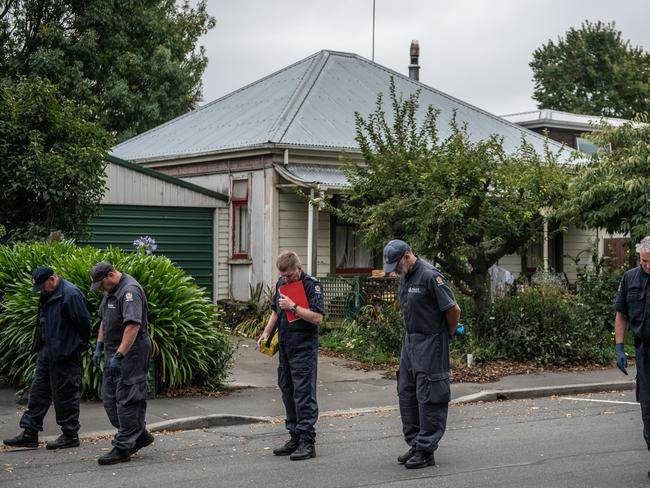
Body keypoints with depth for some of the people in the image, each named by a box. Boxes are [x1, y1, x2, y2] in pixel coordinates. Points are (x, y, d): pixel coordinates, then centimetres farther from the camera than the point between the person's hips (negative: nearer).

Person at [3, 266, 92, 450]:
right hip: (47, 352, 10)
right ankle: (29, 433, 16)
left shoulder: (70, 295, -19)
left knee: (66, 395, -1)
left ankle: (70, 436, 10)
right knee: (38, 391, 11)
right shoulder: (48, 295, 11)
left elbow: (84, 324, -18)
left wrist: (79, 346, -7)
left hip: (65, 355, -10)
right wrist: (40, 345, 15)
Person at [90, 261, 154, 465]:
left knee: (126, 399, -7)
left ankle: (123, 448, -3)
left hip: (131, 353, -11)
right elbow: (104, 321, 26)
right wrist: (99, 347, 19)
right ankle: (140, 435, 23)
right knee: (109, 397, 12)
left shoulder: (130, 291, -19)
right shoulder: (111, 291, 15)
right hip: (115, 352, 11)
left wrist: (119, 355, -31)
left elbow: (133, 325, -28)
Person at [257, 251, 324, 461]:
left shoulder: (311, 285, -12)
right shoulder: (281, 283, 12)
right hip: (285, 345, 8)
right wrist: (266, 333, 15)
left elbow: (317, 317, -20)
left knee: (304, 393, -9)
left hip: (304, 347, -8)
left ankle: (307, 442, -6)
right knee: (287, 391, 11)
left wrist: (293, 307, -21)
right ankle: (295, 438, 19)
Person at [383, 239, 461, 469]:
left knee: (428, 396, -5)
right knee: (406, 393, 12)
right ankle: (415, 443, 22)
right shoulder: (402, 277, 9)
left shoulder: (430, 276, -19)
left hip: (430, 343, -9)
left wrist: (449, 333, -3)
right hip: (410, 339, 9)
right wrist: (412, 333, 17)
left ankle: (426, 450, 0)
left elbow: (453, 309, -17)